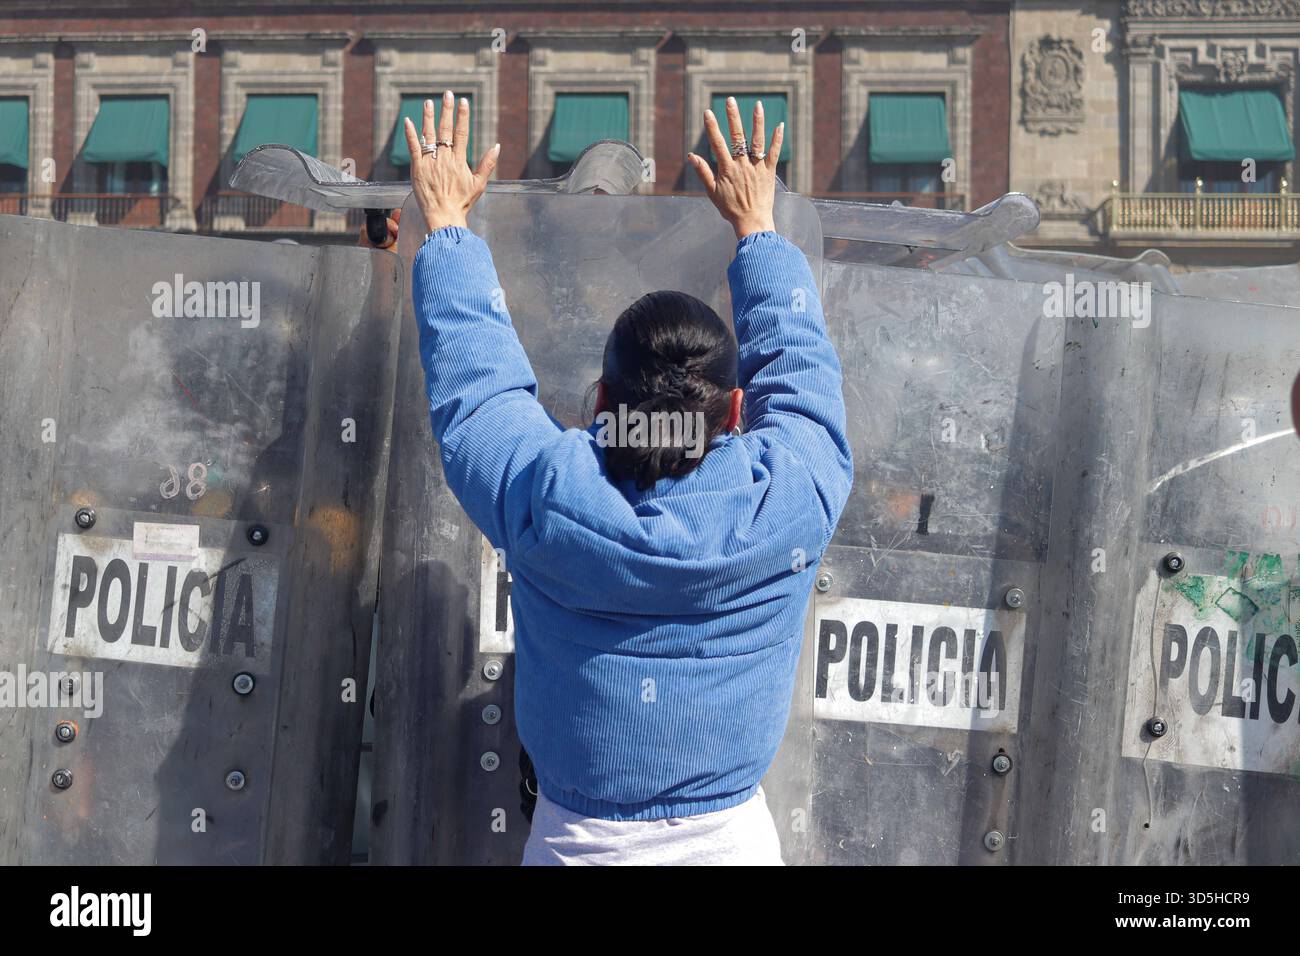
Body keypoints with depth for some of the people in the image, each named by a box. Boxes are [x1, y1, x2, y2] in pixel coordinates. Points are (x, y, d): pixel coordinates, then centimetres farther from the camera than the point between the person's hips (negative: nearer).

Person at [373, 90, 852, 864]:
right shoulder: (789, 502, -16)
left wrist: (445, 223, 13)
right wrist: (756, 227, 17)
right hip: (734, 837, 1)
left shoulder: (544, 498, -18)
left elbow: (472, 369, -2)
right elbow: (798, 364, 2)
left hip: (578, 839, 0)